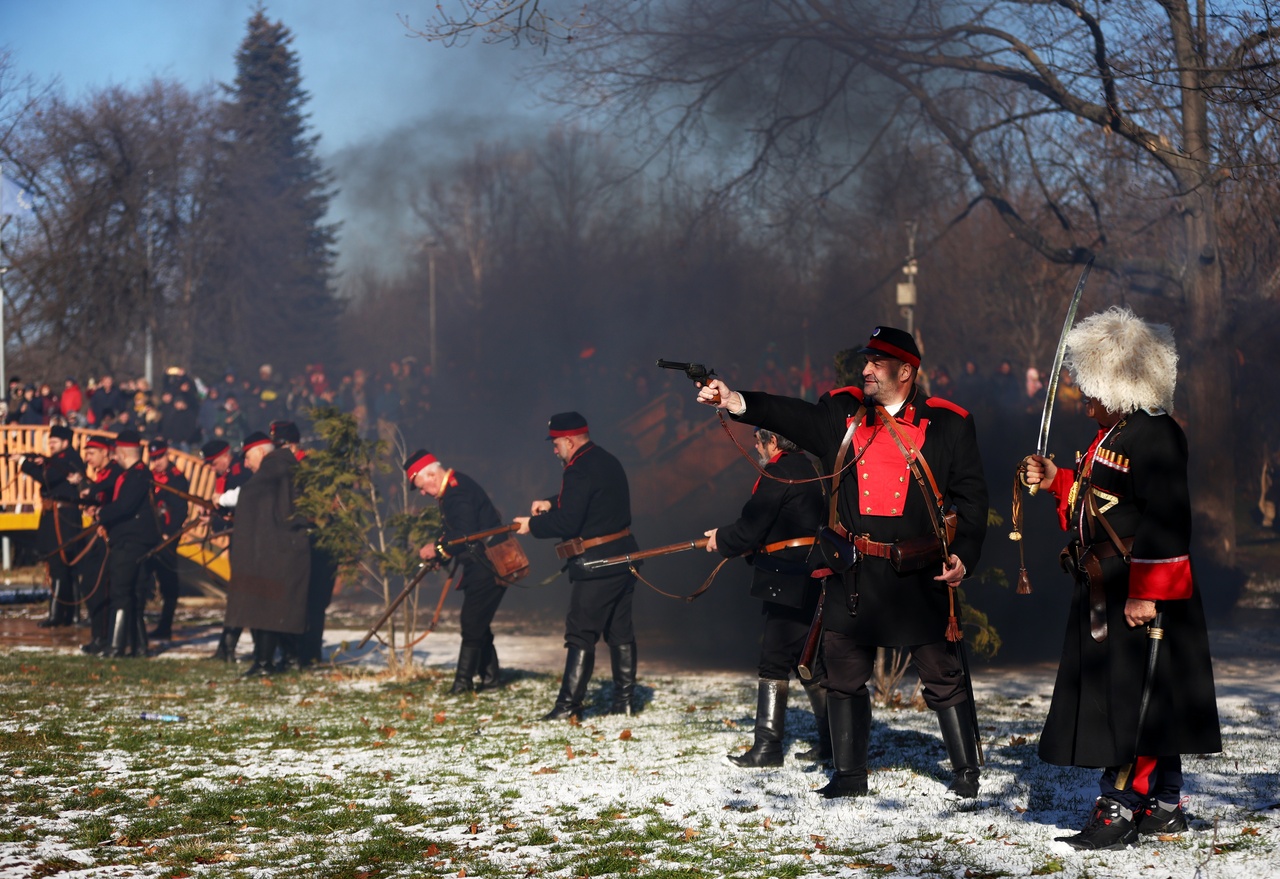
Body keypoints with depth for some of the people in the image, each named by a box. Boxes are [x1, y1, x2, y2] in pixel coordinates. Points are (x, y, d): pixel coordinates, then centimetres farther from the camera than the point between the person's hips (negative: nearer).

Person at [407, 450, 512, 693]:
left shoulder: (457, 492, -20)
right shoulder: (452, 488, 13)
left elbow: (465, 535, -26)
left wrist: (438, 548, -14)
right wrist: (439, 549, 5)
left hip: (488, 567, -11)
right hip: (481, 565, 11)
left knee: (472, 622, -10)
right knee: (477, 622, 14)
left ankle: (463, 681, -9)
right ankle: (490, 675, 20)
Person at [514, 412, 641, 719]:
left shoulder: (580, 471, -17)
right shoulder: (608, 462, 14)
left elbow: (567, 522, -21)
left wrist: (532, 525, -7)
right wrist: (552, 503, 15)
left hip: (596, 566, -9)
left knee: (581, 635, -6)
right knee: (620, 630, 13)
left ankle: (568, 705, -6)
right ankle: (624, 700, 16)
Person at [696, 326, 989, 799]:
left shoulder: (948, 423, -1)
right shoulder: (844, 413, 6)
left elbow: (972, 496, 1)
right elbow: (792, 416, -6)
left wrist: (964, 555, -10)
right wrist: (736, 402, -21)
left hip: (921, 576, -3)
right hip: (854, 574, 3)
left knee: (944, 677, 4)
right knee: (844, 675, 9)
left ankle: (967, 772, 18)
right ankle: (849, 775, 21)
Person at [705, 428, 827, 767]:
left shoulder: (778, 474, -12)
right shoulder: (809, 469, 16)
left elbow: (750, 529, -11)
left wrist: (720, 539, 7)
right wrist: (733, 538, 19)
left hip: (790, 582, -9)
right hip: (814, 583, 10)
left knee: (774, 663, -7)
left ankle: (767, 746, -7)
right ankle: (832, 741, 19)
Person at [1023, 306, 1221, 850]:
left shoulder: (1155, 436, -15)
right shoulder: (1110, 437, 16)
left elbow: (1166, 519, -21)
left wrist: (1145, 592, -25)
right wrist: (1059, 482, 15)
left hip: (1141, 598, -10)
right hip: (1105, 594, 10)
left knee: (1134, 701, -8)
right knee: (1133, 704, 15)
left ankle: (1119, 810, -6)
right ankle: (1163, 806, 23)